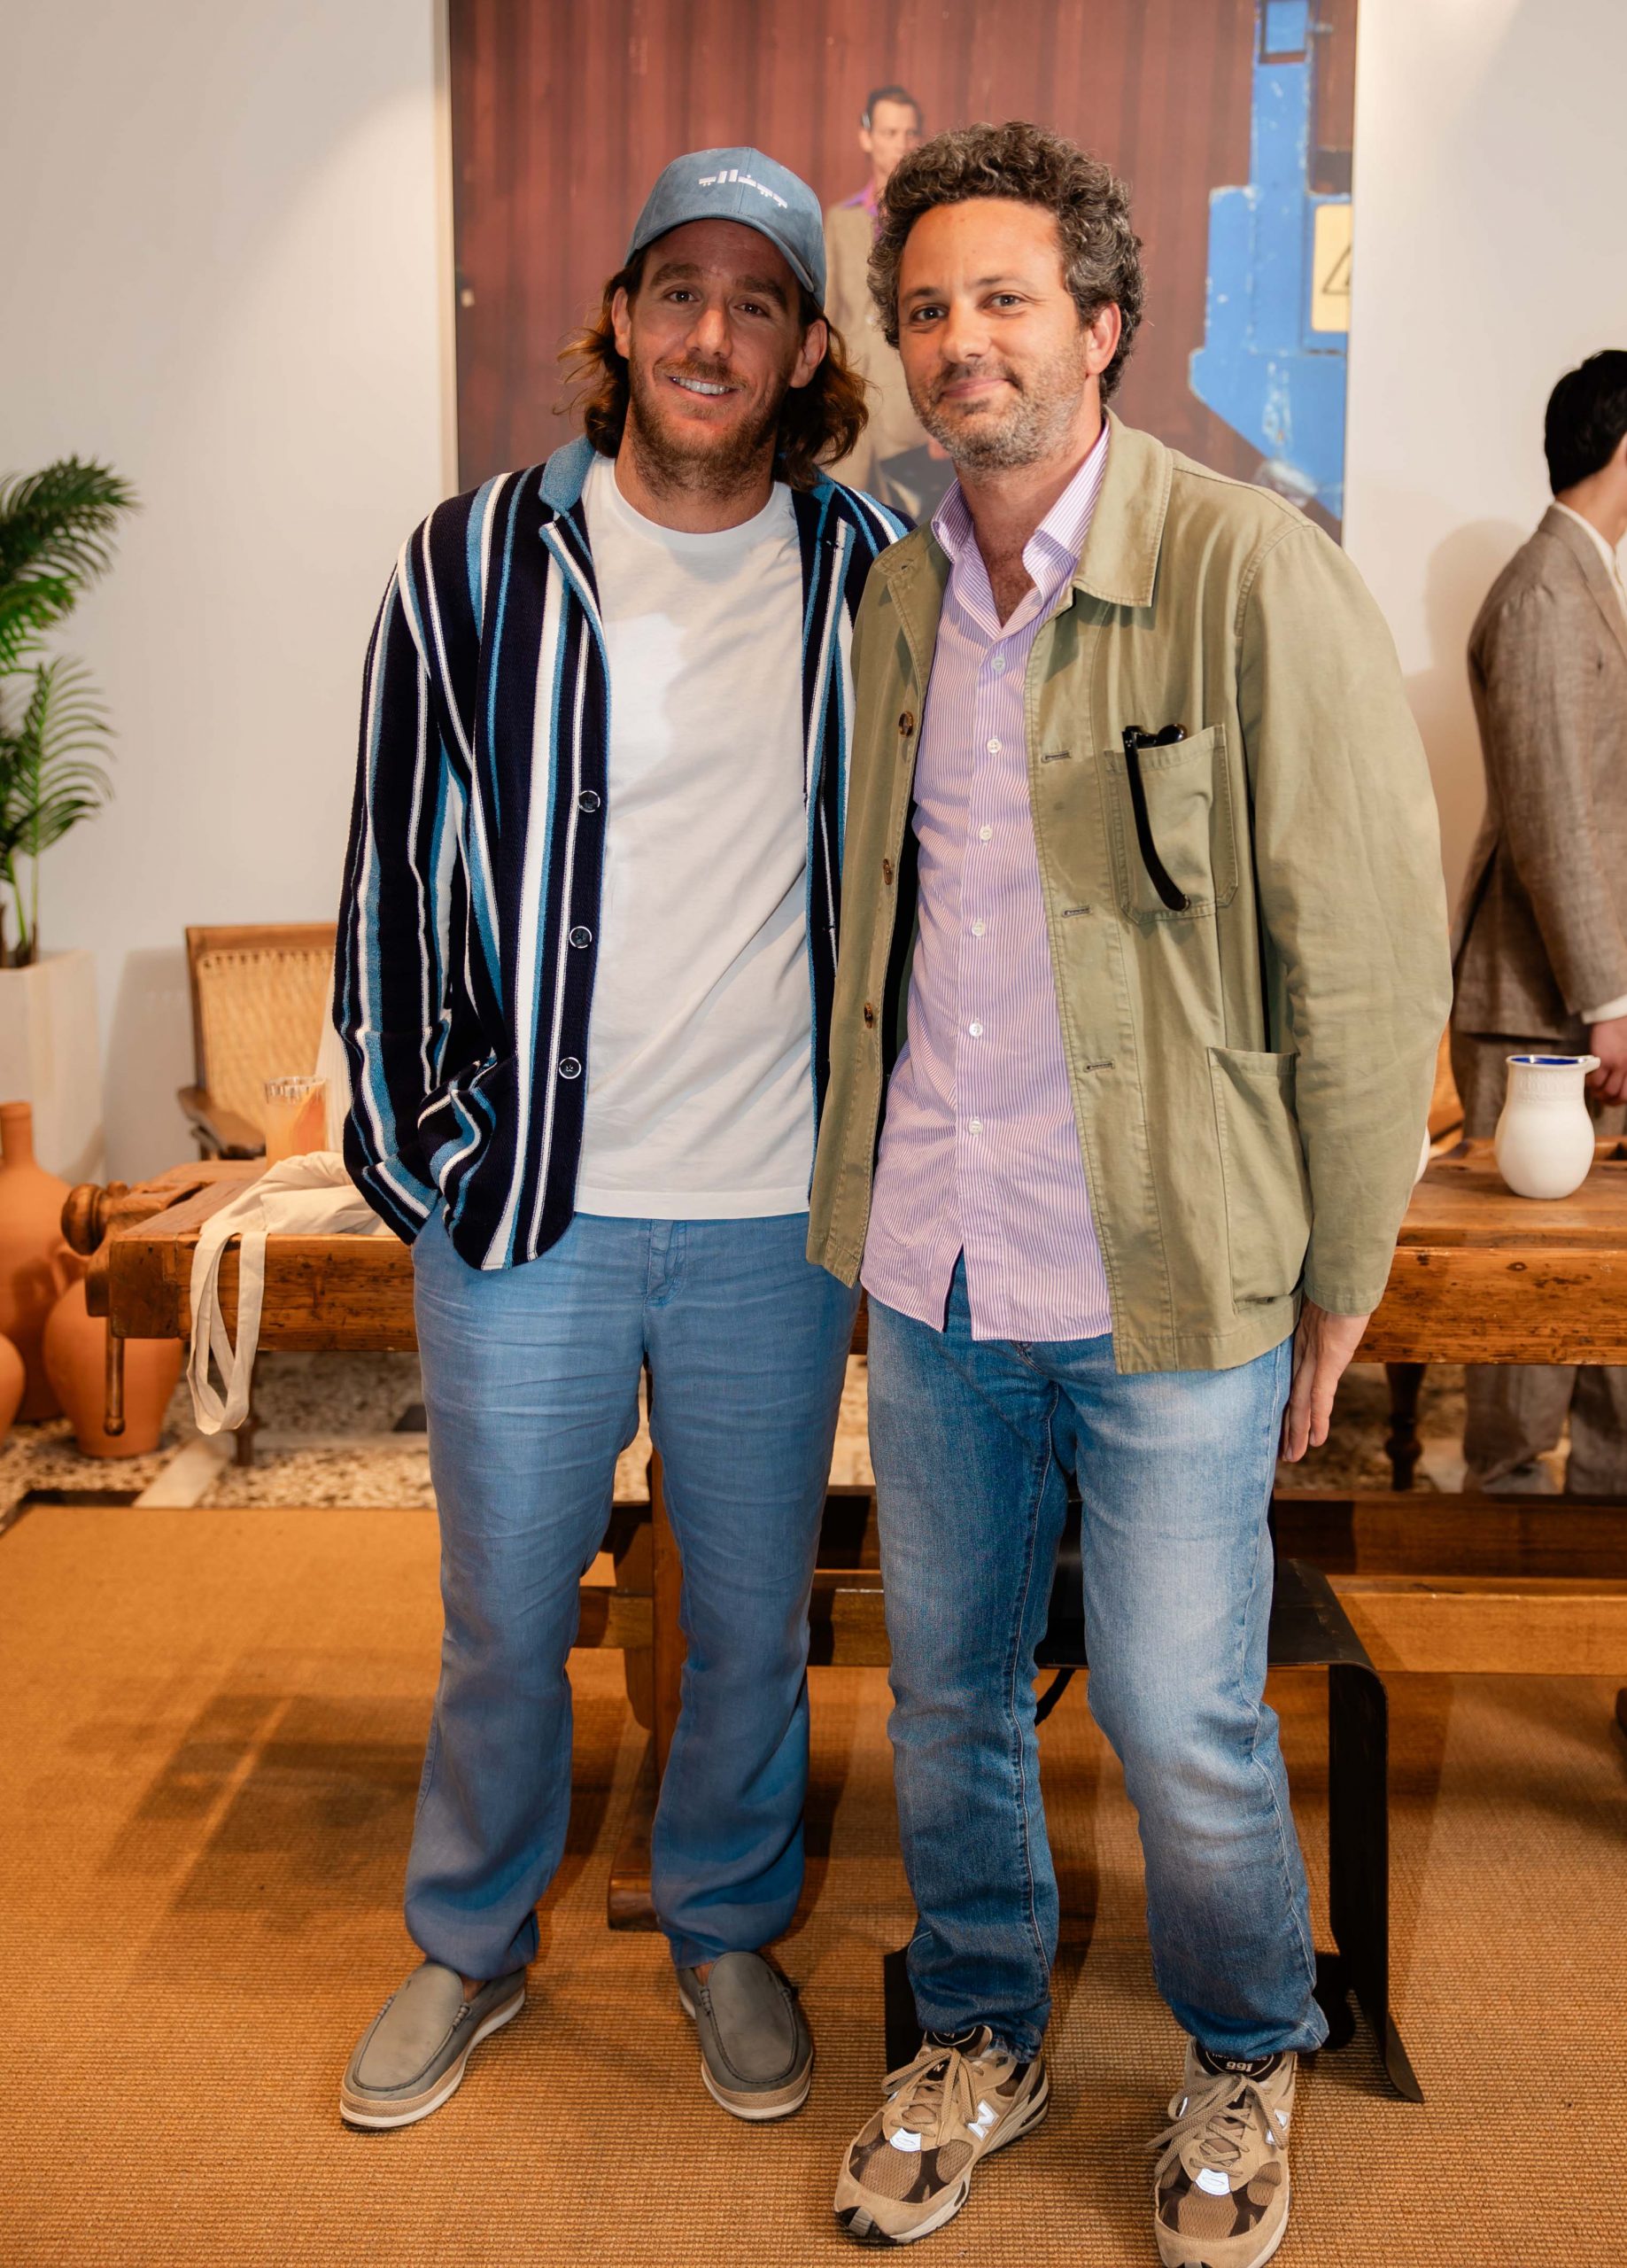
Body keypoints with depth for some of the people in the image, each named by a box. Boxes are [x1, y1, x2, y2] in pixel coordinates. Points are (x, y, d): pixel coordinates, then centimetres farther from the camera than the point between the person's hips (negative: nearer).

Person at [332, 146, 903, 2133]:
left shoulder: (871, 573, 0)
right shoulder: (475, 566, -3)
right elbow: (393, 867, 2)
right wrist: (407, 1149, -1)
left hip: (775, 1216, 1)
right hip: (520, 1205, 0)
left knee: (753, 1618, 16)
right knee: (503, 1618, 14)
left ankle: (725, 1928, 41)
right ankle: (472, 1946, 39)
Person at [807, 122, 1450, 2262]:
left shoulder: (1257, 577, -11)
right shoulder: (898, 589, 6)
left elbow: (1375, 965, -8)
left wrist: (1337, 1287, -6)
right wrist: (873, 1186, 12)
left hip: (1166, 1282, -5)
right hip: (930, 1272, 5)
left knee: (1184, 1722, 7)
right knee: (947, 1686, 17)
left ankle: (1243, 2065, 37)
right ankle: (980, 2039, 42)